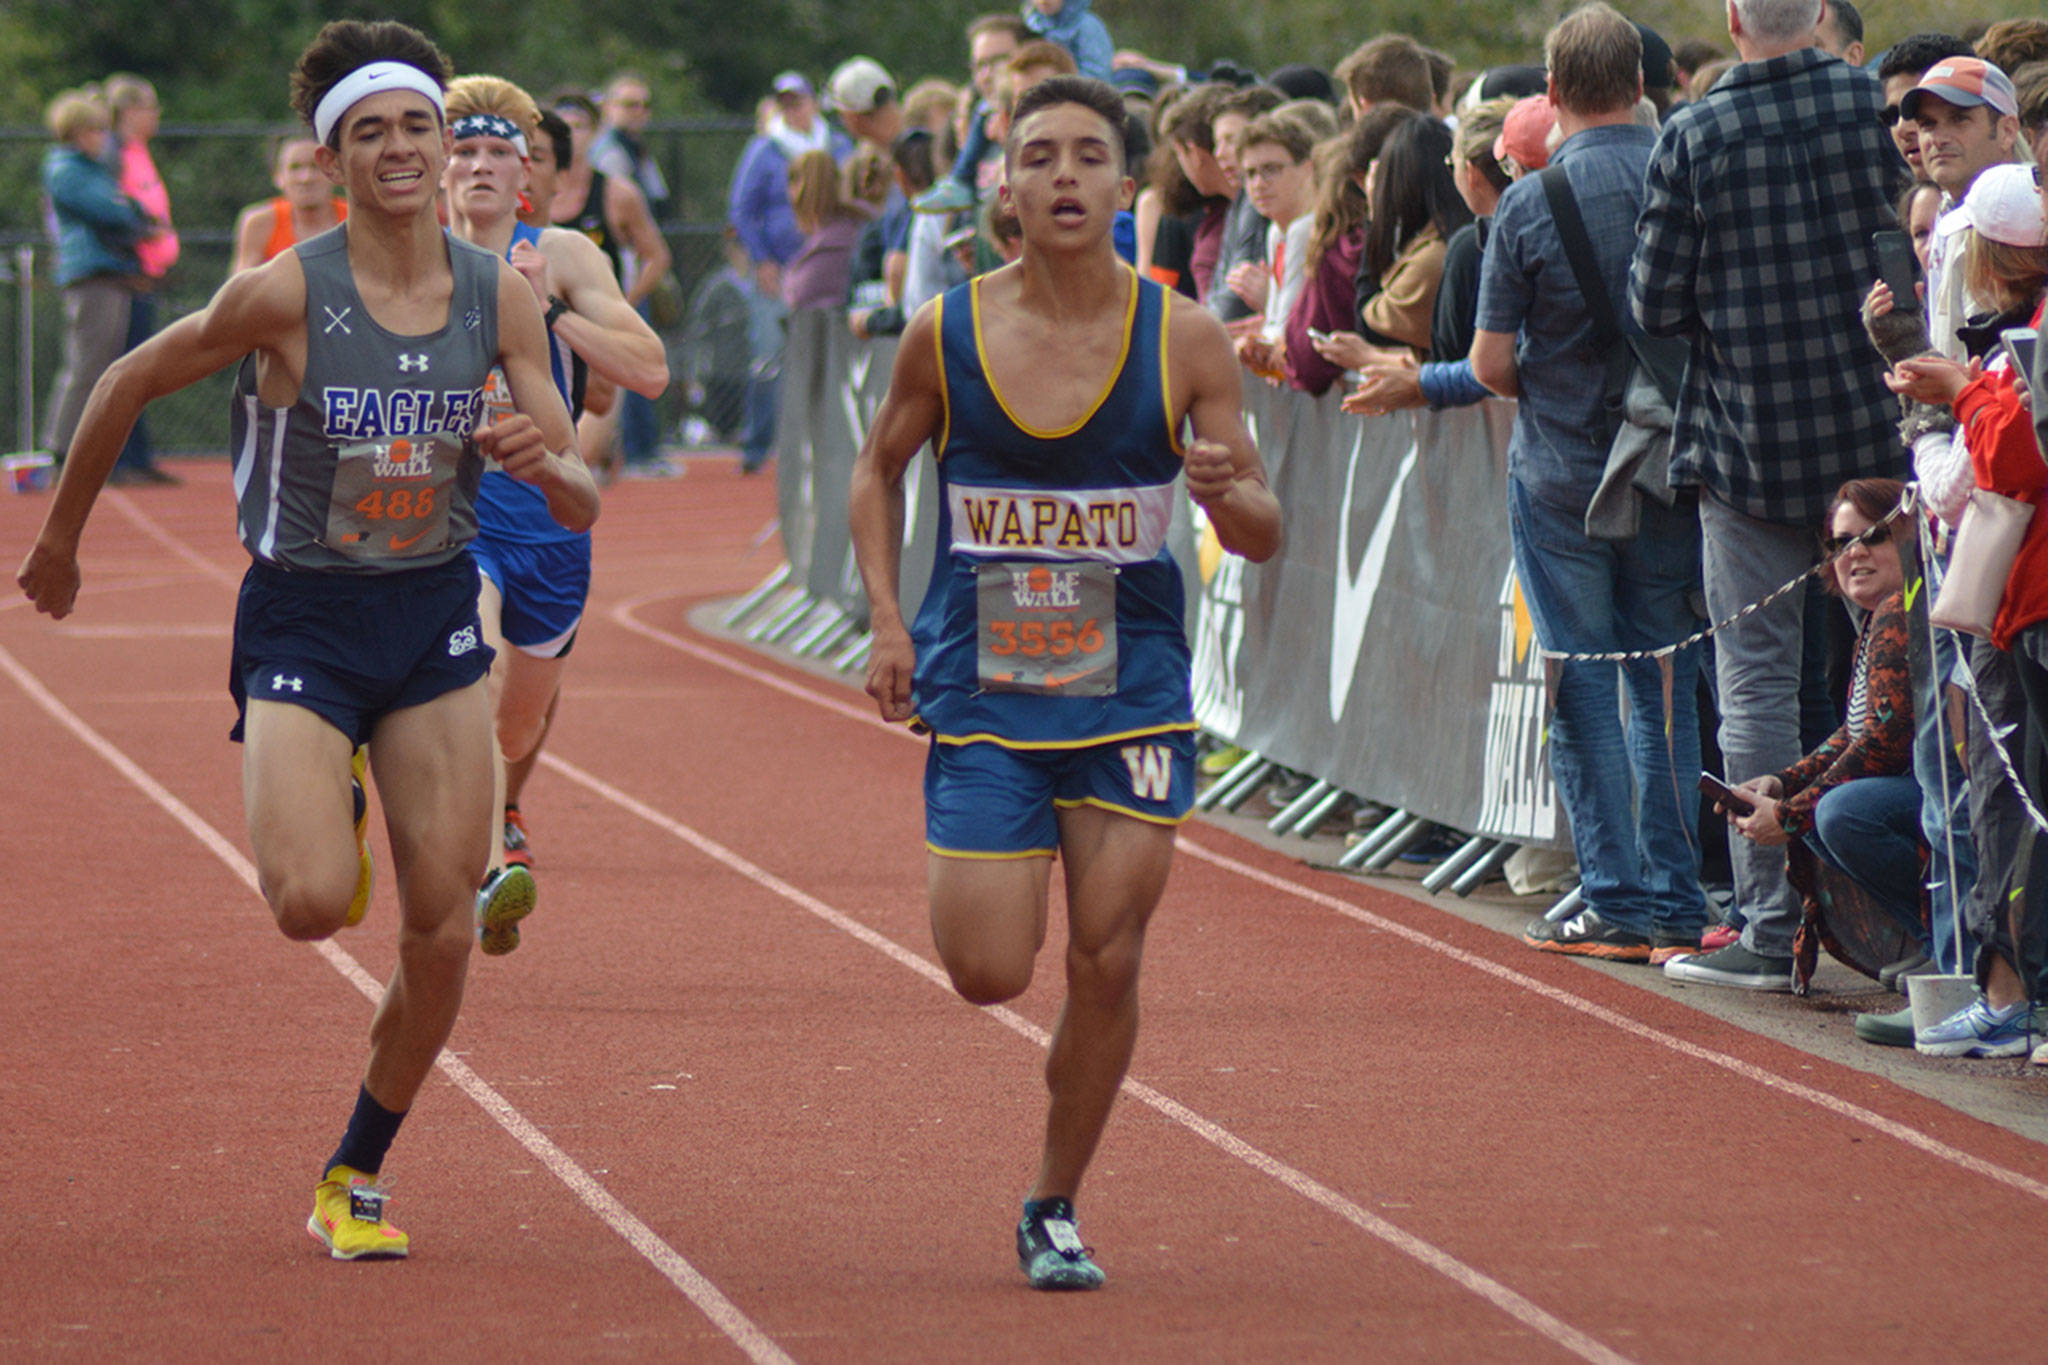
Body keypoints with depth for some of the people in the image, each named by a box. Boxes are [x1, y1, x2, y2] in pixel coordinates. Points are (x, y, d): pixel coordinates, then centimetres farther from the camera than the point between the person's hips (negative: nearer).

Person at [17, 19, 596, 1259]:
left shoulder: (501, 297, -4)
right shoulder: (286, 294, -15)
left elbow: (583, 507, 0)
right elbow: (132, 383, 0)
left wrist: (544, 462, -24)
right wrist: (62, 538, 9)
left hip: (437, 614, 3)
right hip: (303, 619, -3)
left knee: (445, 932, -2)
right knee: (313, 904, -21)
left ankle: (359, 1177, 19)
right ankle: (323, 819, 18)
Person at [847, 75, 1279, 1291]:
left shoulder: (1185, 340, -5)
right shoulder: (947, 333, -5)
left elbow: (1266, 536, -1)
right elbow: (880, 470, 13)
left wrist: (1228, 495, -24)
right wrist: (889, 620, 1)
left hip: (1132, 687, 0)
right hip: (982, 688, 0)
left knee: (1106, 965, -4)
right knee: (989, 972, -6)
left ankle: (1056, 1209, 16)